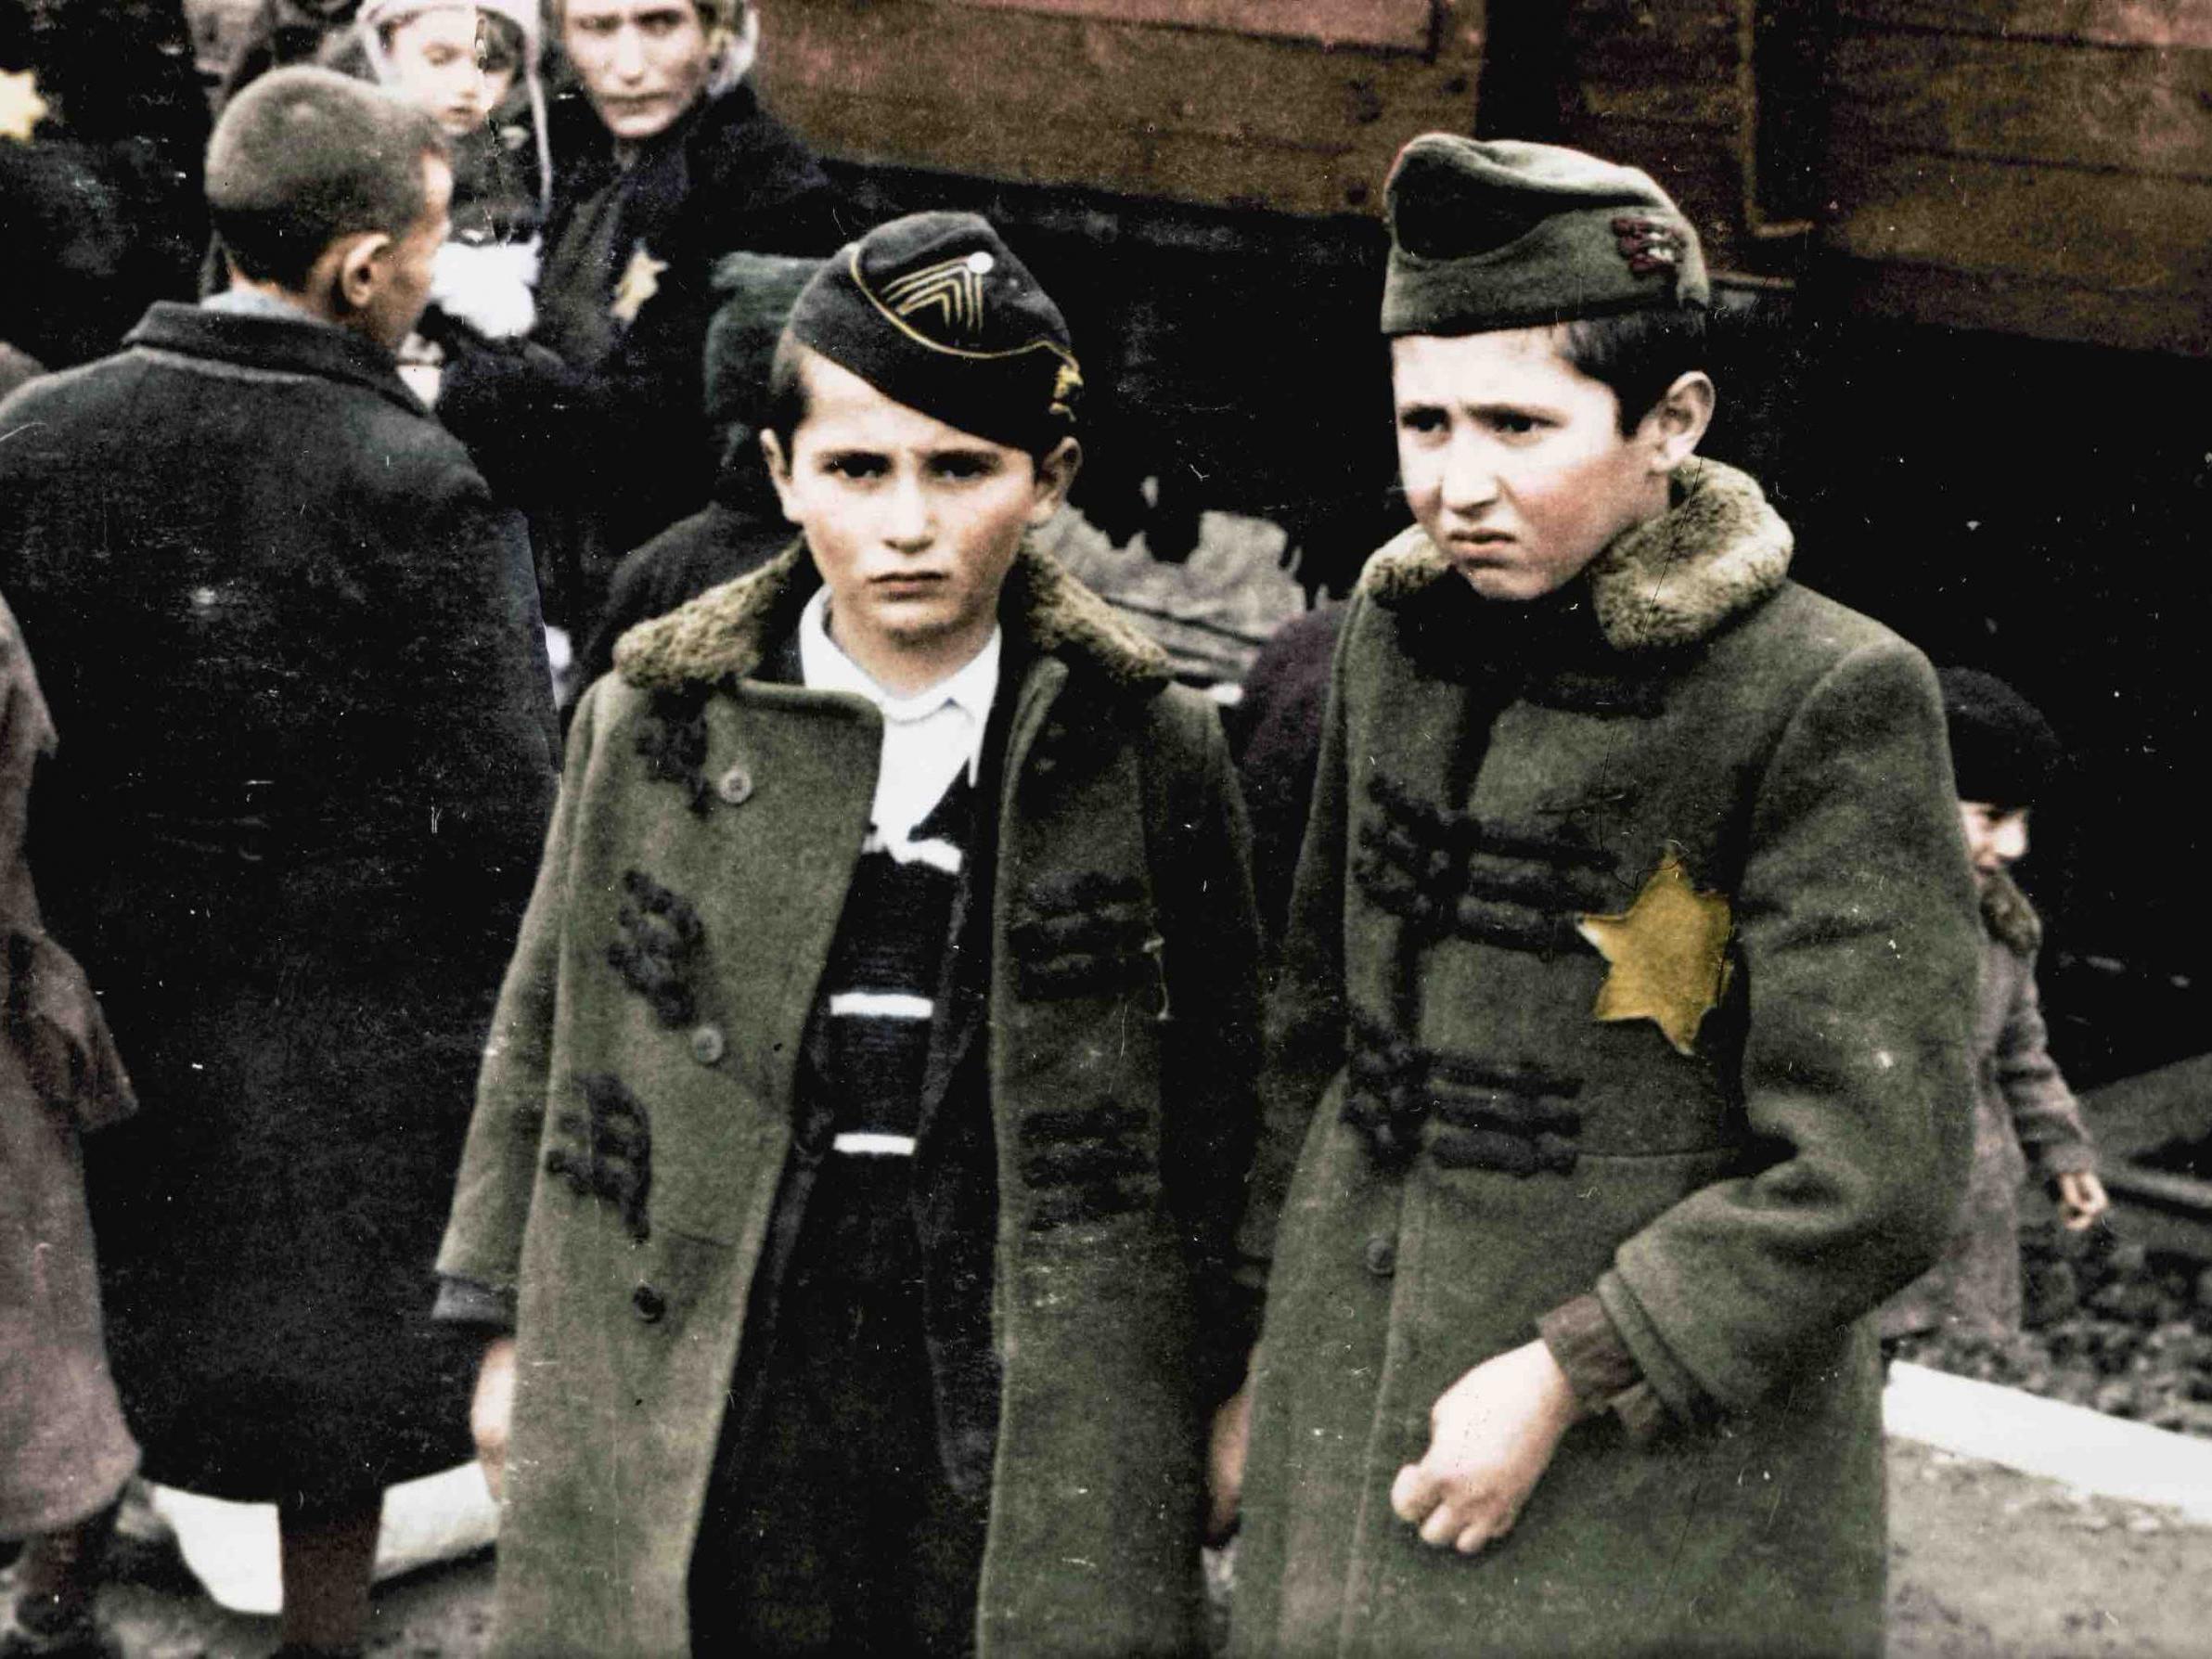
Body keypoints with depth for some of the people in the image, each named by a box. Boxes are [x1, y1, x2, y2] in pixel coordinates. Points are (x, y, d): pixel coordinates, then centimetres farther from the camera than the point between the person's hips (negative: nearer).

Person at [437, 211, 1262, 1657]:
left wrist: (1222, 1379, 8)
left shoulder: (1152, 745, -2)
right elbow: (545, 1035, 10)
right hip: (695, 1408, 1)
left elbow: (1210, 1095, 5)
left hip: (1032, 1409, -1)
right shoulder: (649, 724, 0)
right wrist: (514, 1333, 10)